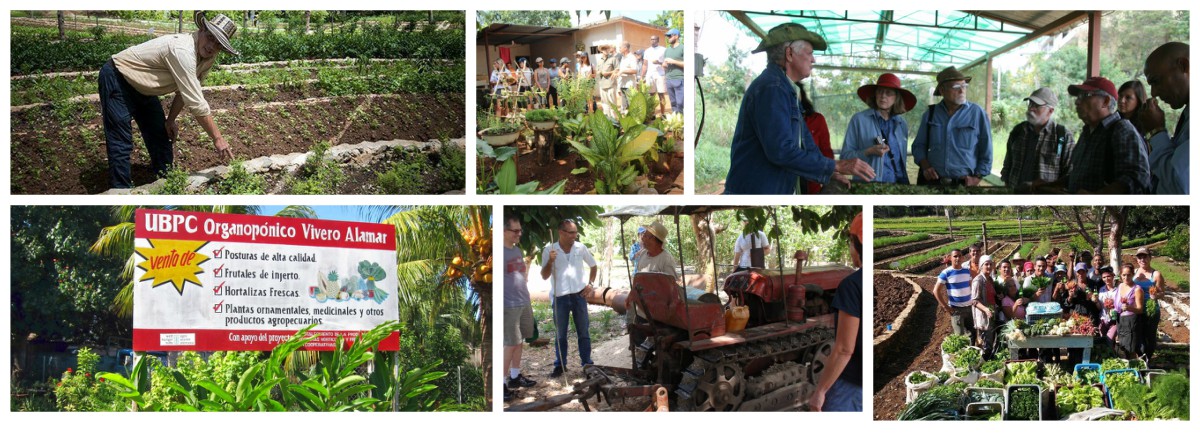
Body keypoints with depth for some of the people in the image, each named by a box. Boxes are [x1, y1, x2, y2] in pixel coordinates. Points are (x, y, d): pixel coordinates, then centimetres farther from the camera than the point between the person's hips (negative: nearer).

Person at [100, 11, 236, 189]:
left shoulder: (208, 57, -7)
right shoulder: (182, 51, -35)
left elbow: (185, 90, 7)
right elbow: (196, 103, -34)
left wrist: (171, 119, 1)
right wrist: (217, 138, -30)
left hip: (142, 88, 9)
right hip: (117, 79, -9)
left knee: (161, 137, 12)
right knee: (121, 144, -11)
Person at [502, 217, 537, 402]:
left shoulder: (517, 250, 13)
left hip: (524, 303, 8)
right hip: (509, 306, -8)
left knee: (518, 342, 14)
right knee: (510, 344, -6)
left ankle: (515, 376, 25)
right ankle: (501, 382, 1)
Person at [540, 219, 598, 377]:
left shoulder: (580, 248, 1)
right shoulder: (549, 250, -5)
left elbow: (593, 266, 17)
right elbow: (544, 276, -4)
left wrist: (590, 284, 4)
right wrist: (550, 261, -21)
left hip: (579, 295, 1)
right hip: (559, 297, -1)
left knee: (583, 332, 6)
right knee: (560, 334, 7)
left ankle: (587, 363, 14)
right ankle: (560, 366, 16)